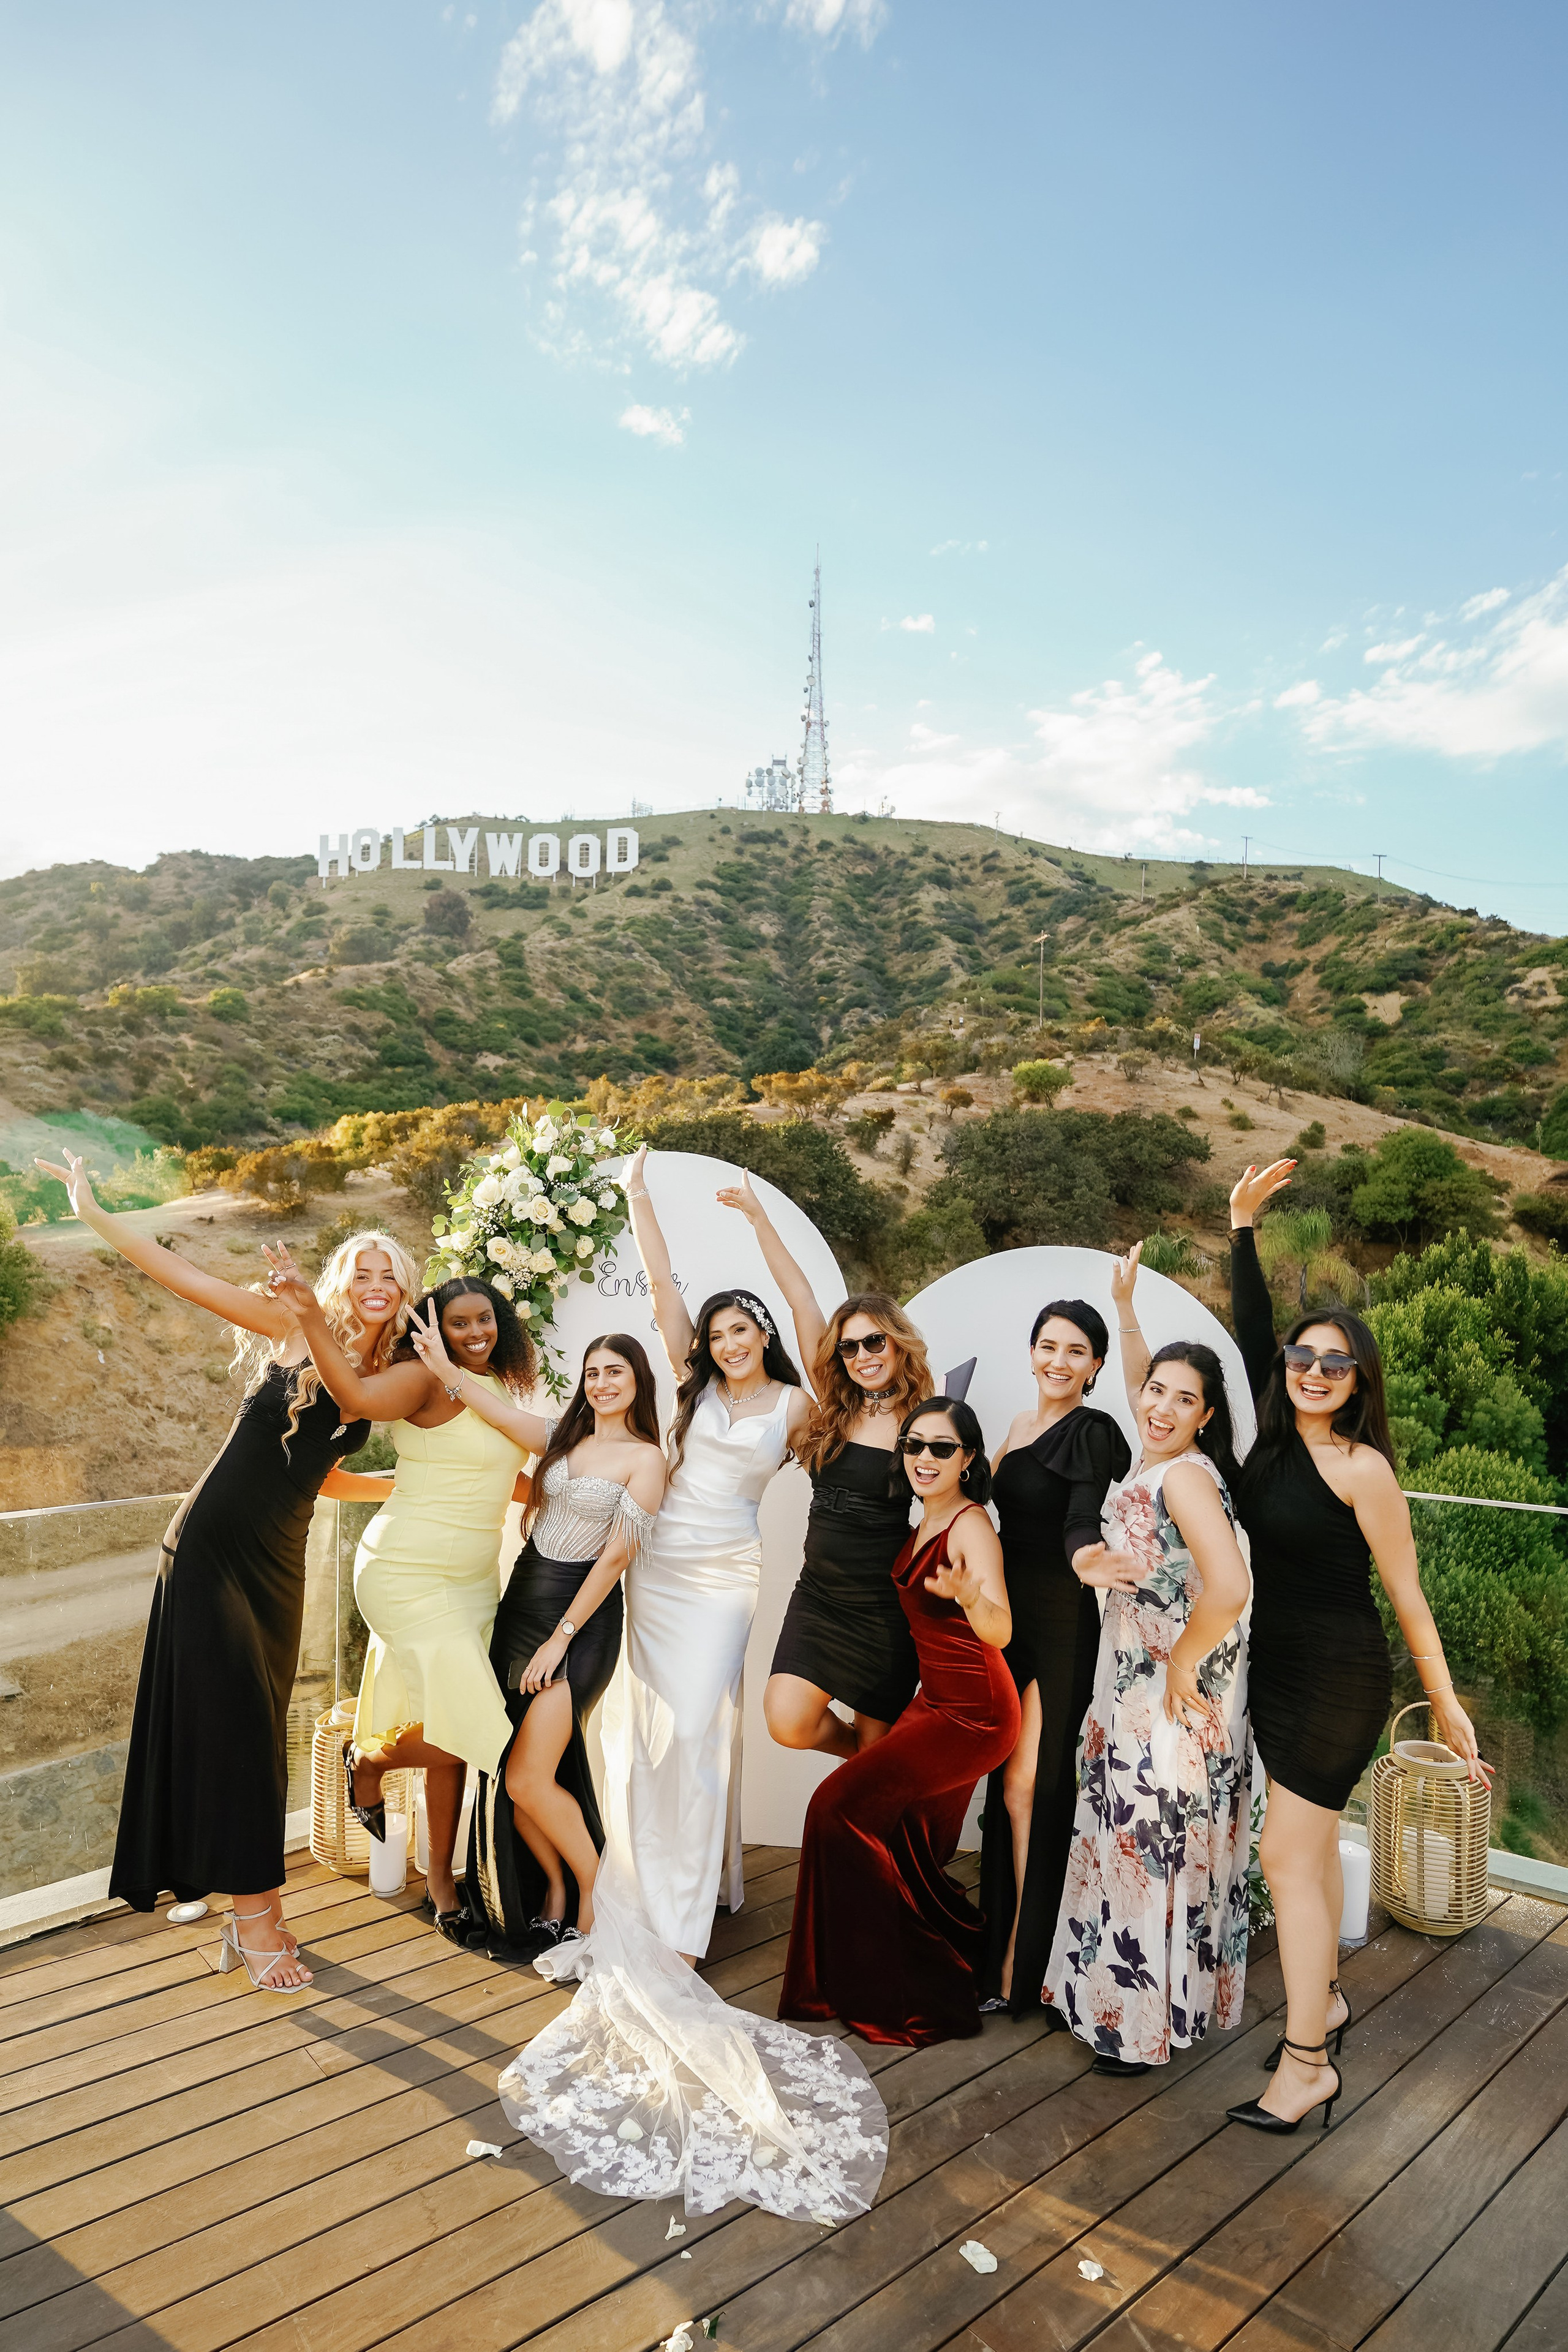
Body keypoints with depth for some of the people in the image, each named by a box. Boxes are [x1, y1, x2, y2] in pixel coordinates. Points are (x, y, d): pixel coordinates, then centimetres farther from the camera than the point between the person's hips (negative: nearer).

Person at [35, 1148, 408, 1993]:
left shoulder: (382, 1383, 6)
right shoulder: (293, 1329, -8)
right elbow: (185, 1276, -10)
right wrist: (92, 1211, -13)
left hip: (278, 1563, 5)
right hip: (214, 1547, -5)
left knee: (260, 1726, 11)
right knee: (231, 1717, -3)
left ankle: (256, 1906, 22)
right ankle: (254, 1916, 7)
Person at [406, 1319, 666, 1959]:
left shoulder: (645, 1458, -6)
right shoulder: (564, 1438, 10)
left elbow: (617, 1554, -10)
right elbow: (506, 1419, -8)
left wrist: (562, 1637, -11)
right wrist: (447, 1372, -22)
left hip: (582, 1618, -6)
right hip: (520, 1604, 6)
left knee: (529, 1779, -9)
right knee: (506, 1775, 5)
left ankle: (594, 1890, 15)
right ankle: (554, 1891, 26)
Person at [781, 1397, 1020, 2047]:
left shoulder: (971, 1526, -19)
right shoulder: (923, 1525, 6)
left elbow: (1000, 1631, -36)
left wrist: (969, 1595, -53)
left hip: (972, 1715, -8)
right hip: (937, 1702, 9)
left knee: (841, 1806, -9)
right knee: (908, 1852, 11)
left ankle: (895, 1995, 5)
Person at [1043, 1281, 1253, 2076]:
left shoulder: (1185, 1474, -23)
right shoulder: (1155, 1460, 3)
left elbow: (1228, 1588, -35)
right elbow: (1137, 1381, 24)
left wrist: (1182, 1667, -22)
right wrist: (1126, 1306, 24)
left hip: (1173, 1696, -9)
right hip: (1134, 1683, 9)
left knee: (1156, 1845, 4)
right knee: (1136, 1838, 20)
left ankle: (1149, 2022, 20)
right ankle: (1125, 1994, 36)